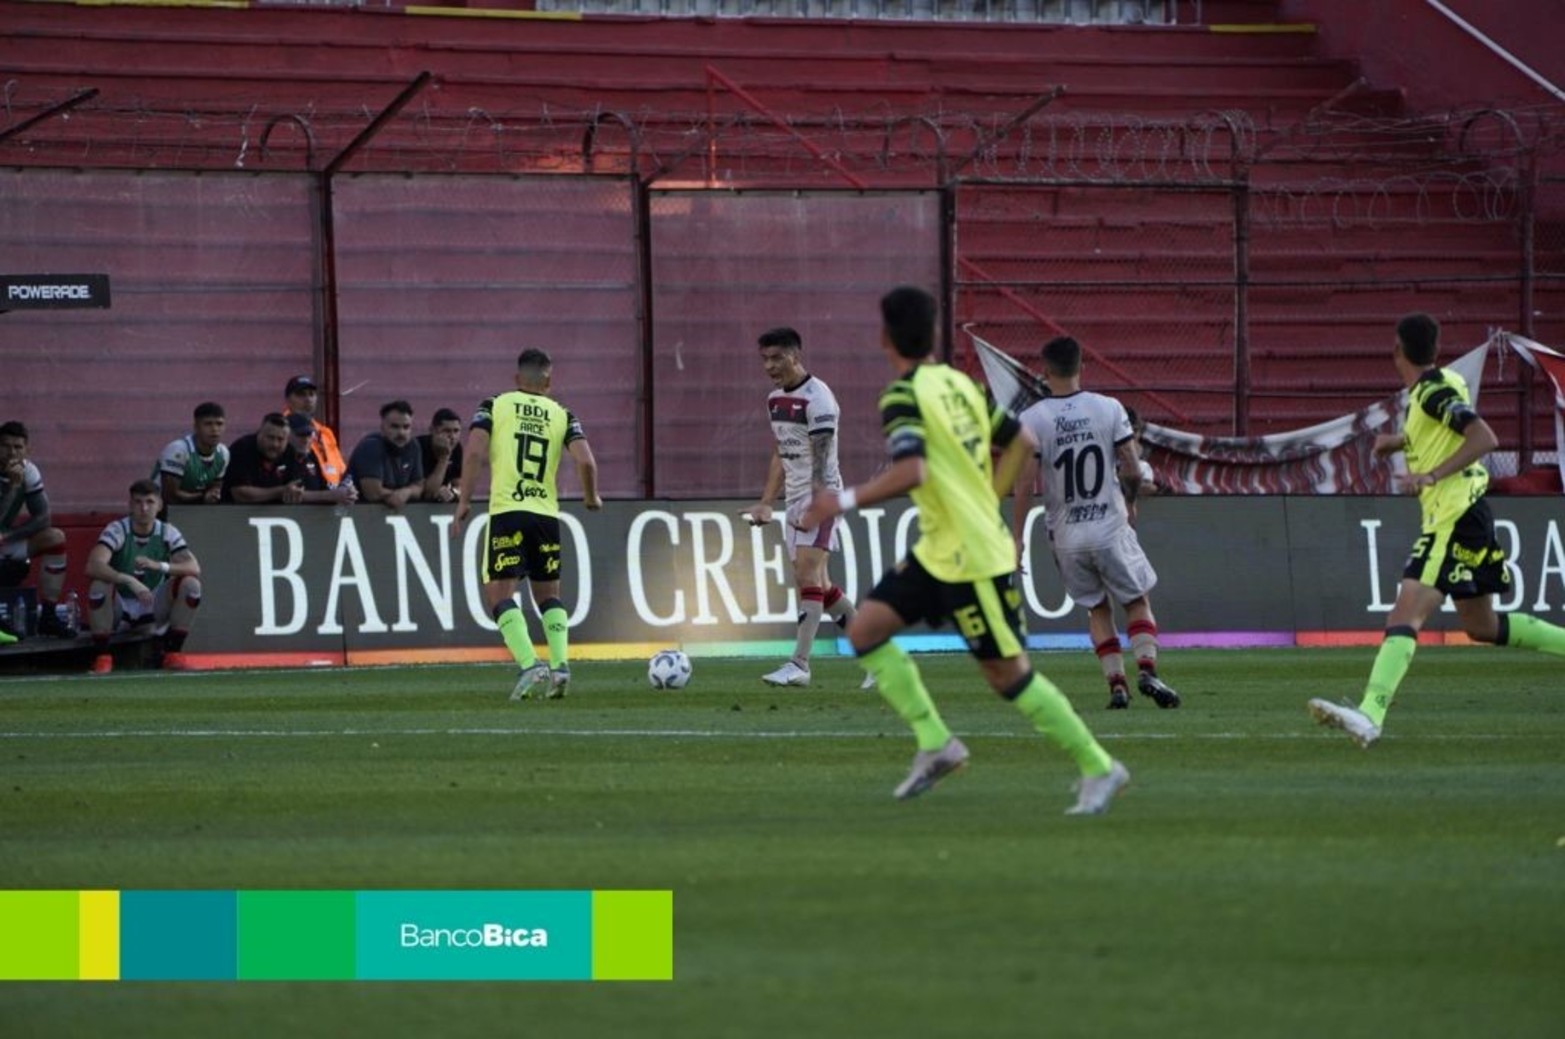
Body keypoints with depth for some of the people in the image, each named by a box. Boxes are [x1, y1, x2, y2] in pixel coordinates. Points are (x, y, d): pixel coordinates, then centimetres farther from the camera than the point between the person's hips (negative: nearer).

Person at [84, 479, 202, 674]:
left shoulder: (168, 533, -6)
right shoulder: (117, 530, -16)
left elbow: (194, 568, -19)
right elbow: (93, 566, -33)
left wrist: (160, 566, -37)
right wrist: (129, 581, -47)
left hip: (153, 612, 3)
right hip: (119, 611, -3)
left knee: (191, 583, -20)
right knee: (99, 585, -34)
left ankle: (173, 651, -8)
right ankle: (102, 655, -19)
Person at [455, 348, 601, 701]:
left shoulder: (494, 406, 7)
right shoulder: (562, 416, 11)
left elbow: (476, 452, -7)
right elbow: (586, 462, -1)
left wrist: (464, 501, -3)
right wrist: (591, 498, 17)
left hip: (506, 512, -3)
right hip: (547, 514, 3)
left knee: (499, 594, -2)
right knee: (549, 595, 19)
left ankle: (530, 665, -22)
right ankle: (560, 665, 2)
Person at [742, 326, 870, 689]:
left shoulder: (816, 397, -14)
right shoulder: (775, 399, 13)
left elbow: (821, 459, -19)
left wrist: (815, 507, -26)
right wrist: (766, 503, 16)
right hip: (795, 497, 9)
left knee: (808, 576, -16)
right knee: (818, 584, 10)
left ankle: (799, 664, -21)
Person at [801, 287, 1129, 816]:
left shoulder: (904, 395, -16)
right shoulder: (961, 384, 10)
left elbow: (911, 471, -30)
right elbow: (1022, 441, 16)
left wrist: (846, 500, -22)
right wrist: (987, 499, 24)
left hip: (973, 558, -9)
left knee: (1008, 673, -3)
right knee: (865, 630, 7)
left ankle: (1099, 768, 6)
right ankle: (935, 743, 5)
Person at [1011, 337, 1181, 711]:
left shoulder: (1032, 420, -7)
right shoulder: (1109, 409, -4)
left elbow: (1025, 484, -11)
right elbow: (1133, 471, -3)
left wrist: (1017, 537, -4)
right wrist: (1129, 503, 17)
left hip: (1066, 537, 1)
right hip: (1111, 528, -1)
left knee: (1097, 609, 18)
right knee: (1137, 600, 14)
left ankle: (1116, 682, 7)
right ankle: (1147, 668, -8)